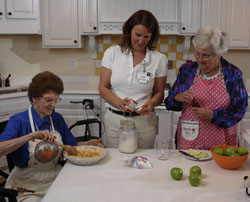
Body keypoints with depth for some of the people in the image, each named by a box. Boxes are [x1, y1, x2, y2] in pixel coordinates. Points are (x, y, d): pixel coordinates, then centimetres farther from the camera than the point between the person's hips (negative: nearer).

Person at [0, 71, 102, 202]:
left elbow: (71, 146, 15)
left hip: (55, 179, 5)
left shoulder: (57, 119, 4)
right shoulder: (19, 121, -11)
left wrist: (88, 144, -2)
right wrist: (31, 136, -33)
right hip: (27, 188, -4)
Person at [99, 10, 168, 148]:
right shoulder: (112, 53, -1)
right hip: (114, 120, 0)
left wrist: (152, 103, -15)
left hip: (144, 121, 0)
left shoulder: (159, 59, 0)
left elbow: (159, 92, 7)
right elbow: (103, 88, 0)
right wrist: (119, 102, -18)